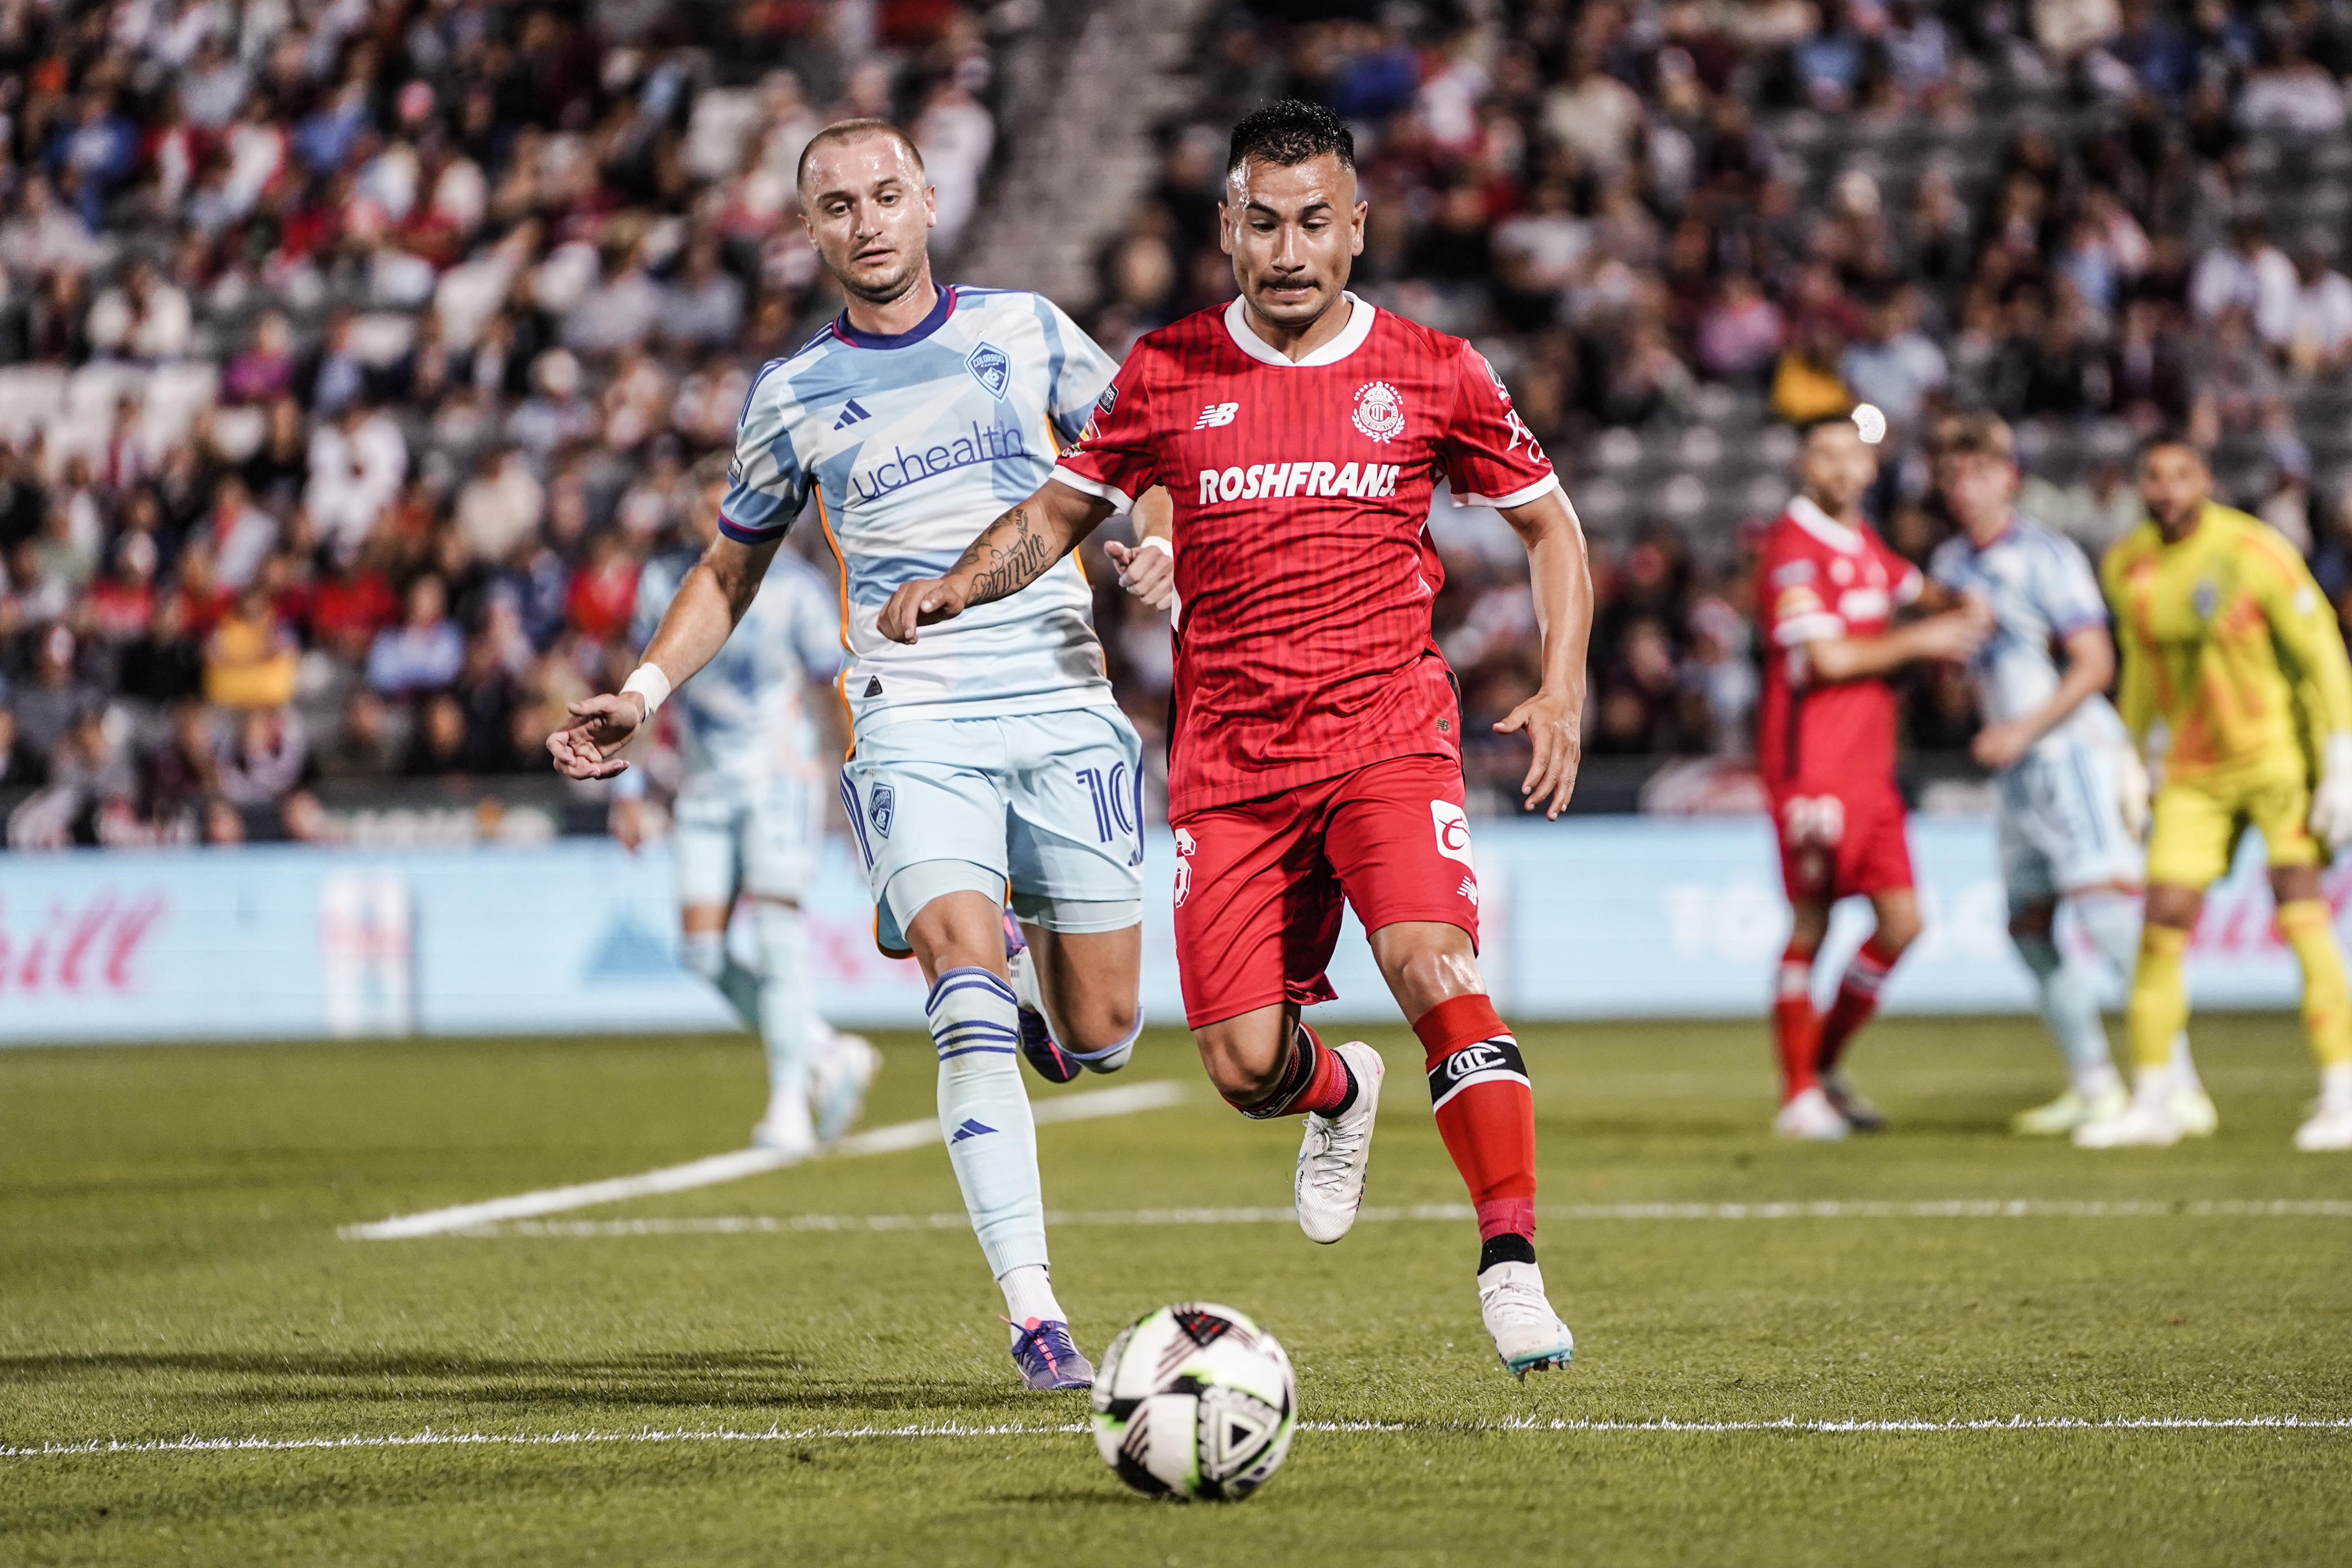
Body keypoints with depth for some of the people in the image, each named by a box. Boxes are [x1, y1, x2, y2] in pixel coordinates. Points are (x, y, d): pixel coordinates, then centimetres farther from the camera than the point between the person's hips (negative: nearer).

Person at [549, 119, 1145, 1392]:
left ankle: (1022, 963, 37)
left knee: (1099, 1036, 0)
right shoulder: (794, 398, 9)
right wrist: (643, 692, 6)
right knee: (971, 1006, -22)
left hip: (1064, 713, 1)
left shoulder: (1025, 331, 8)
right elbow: (730, 570, 20)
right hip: (915, 727, -1)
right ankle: (1032, 1311, -23)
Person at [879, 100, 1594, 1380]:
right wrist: (955, 587, -3)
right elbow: (1061, 511, 16)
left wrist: (1561, 687, 0)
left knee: (1433, 967, -27)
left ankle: (1511, 1268, -22)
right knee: (1242, 1065, -4)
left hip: (1388, 736, -2)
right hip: (1228, 766, 2)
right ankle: (1339, 1095, 34)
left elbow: (1550, 526, 13)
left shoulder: (1433, 375, 2)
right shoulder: (1166, 374, 5)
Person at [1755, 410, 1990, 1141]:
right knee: (1811, 925, -4)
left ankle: (1825, 1066, 20)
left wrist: (1963, 615, 8)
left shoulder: (1864, 544, 15)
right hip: (1812, 769, -8)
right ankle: (1799, 1096, 4)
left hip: (1869, 765, 8)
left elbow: (1916, 595, 32)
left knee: (1901, 922, 6)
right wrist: (1918, 643, -7)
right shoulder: (1793, 547, -12)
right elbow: (1828, 657, -18)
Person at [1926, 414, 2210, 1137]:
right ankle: (2093, 1086, 16)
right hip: (2017, 768, 8)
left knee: (2109, 910, -16)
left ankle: (2179, 1088, -17)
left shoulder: (2049, 556, -9)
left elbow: (2094, 665, -12)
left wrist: (2022, 733, -17)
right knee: (2030, 926, 7)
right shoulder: (1950, 564, 12)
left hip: (2076, 749, -8)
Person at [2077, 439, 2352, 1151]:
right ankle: (2152, 1103, 10)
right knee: (2163, 921, -1)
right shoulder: (2127, 567, 1)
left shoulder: (2252, 552, -16)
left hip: (2277, 754, -5)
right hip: (2193, 772, 5)